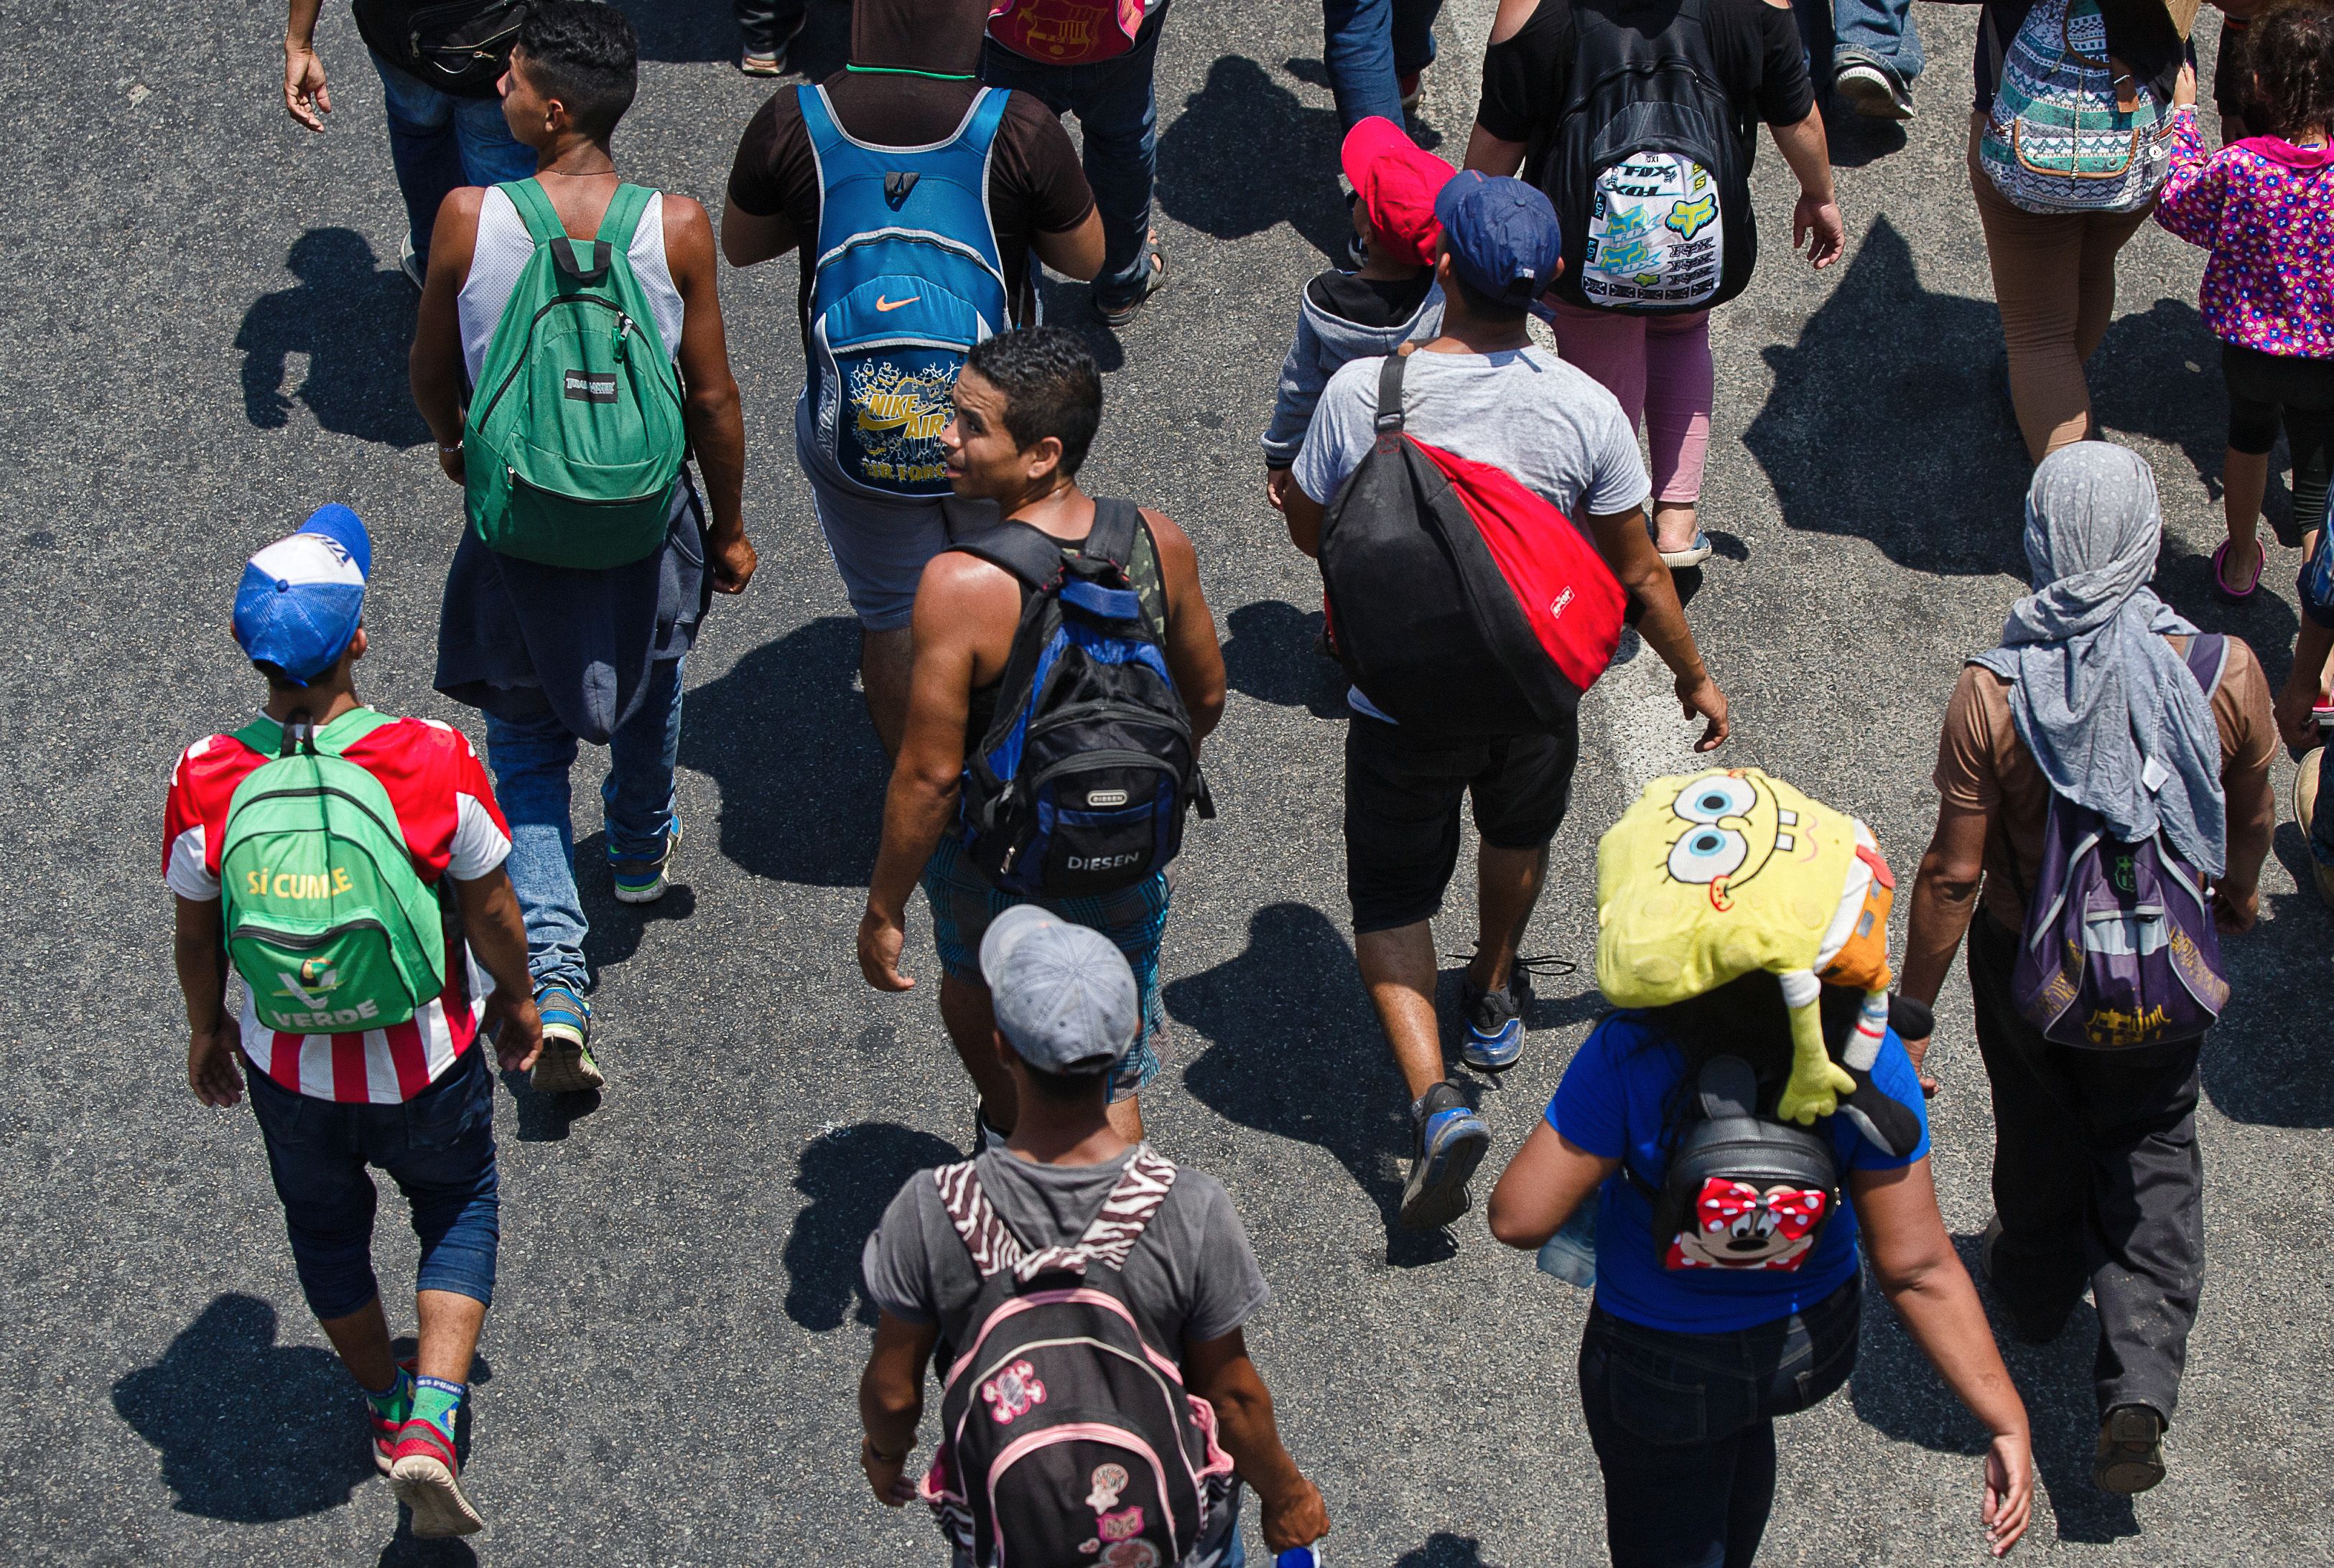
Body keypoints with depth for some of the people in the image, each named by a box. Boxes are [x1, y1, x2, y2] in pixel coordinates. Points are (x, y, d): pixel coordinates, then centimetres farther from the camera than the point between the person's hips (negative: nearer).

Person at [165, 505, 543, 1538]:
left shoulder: (204, 780, -21)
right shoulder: (436, 761, -26)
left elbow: (196, 936, -6)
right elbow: (493, 913, -12)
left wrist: (206, 1027, 14)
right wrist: (514, 1002, 8)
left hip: (288, 1068, 2)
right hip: (426, 1062, -2)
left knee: (325, 1226, 28)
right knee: (459, 1209, 24)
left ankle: (387, 1409, 48)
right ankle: (430, 1426, 9)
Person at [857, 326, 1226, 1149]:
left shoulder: (960, 585, -31)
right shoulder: (1161, 545, -16)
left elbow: (930, 775, -25)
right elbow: (1205, 698, 0)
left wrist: (884, 908, -11)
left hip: (993, 860, -2)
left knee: (973, 988, 32)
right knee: (1108, 1081, 18)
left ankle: (1009, 1133, 57)